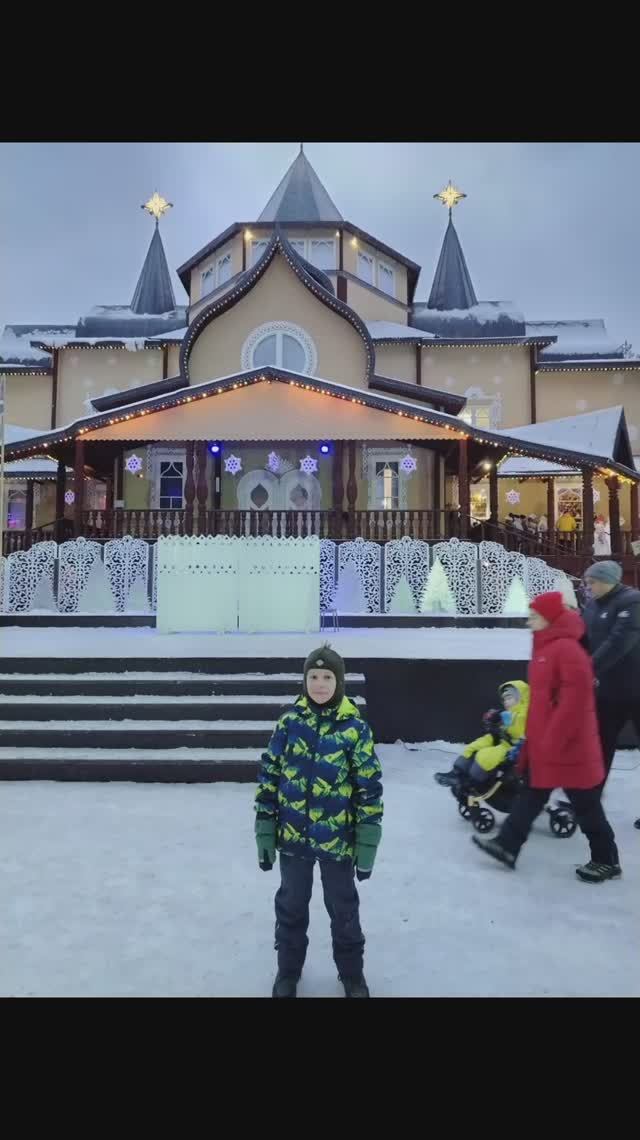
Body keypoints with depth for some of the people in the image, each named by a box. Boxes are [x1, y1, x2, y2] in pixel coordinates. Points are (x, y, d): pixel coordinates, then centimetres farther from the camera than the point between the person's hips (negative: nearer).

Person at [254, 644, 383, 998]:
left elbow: (369, 788, -8)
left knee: (344, 909, 16)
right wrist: (265, 832, -1)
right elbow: (268, 776, 0)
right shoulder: (290, 721, -6)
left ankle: (352, 973, 40)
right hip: (292, 836, 2)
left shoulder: (355, 727, -12)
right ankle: (288, 970, 42)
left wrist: (367, 845, -8)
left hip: (337, 839, -1)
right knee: (291, 907, 18)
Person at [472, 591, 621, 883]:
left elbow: (576, 697, -25)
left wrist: (554, 738, -23)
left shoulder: (567, 648, -20)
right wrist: (534, 735, 20)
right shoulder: (546, 647, 11)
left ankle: (606, 860, 24)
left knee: (585, 804, 7)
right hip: (544, 743, 9)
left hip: (567, 745, -9)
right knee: (531, 795, 14)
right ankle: (506, 846, 22)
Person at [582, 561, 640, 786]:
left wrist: (590, 668, -30)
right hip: (607, 688, 7)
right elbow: (586, 640, 10)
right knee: (599, 744, 13)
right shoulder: (593, 605, 7)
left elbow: (620, 642, -27)